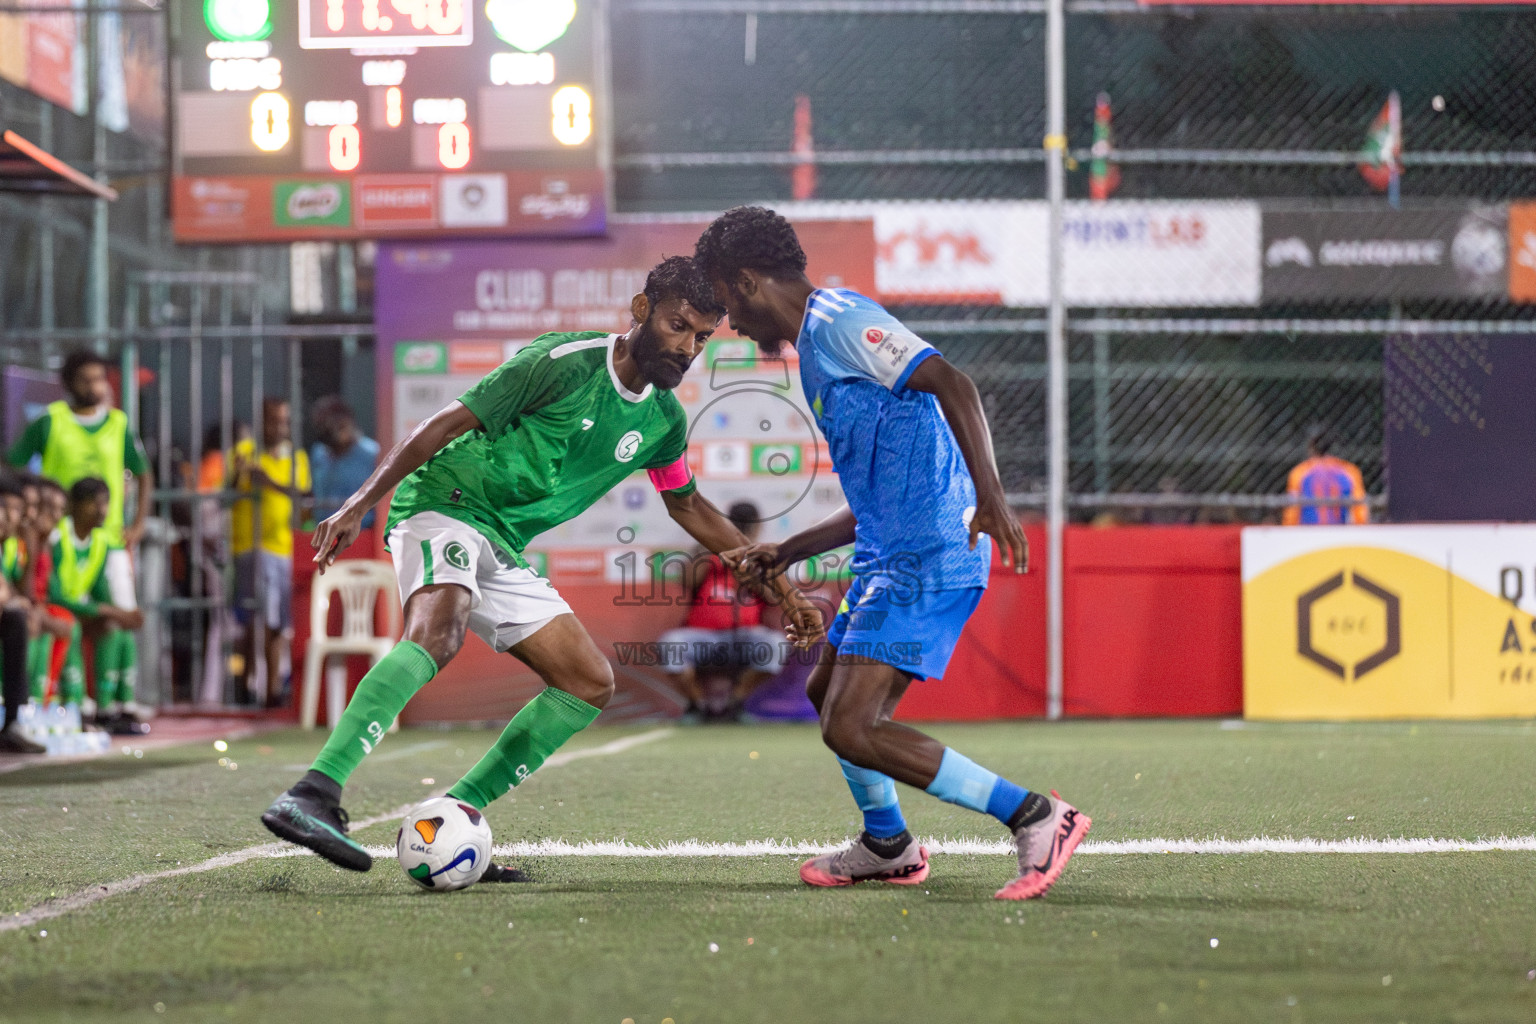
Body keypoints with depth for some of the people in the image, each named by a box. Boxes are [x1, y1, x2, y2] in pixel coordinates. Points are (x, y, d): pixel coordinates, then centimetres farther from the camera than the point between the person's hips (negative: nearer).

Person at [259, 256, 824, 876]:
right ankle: (312, 796, -50)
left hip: (500, 551, 9)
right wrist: (359, 504, -18)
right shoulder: (565, 362, -14)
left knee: (591, 684, 3)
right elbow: (447, 424, -13)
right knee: (438, 632, -36)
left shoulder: (663, 420, 8)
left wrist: (776, 585, 26)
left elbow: (688, 506, 27)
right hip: (444, 503, -9)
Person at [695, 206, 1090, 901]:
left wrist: (990, 496, -33)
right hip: (894, 555, 11)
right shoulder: (814, 342, 23)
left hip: (928, 558, -11)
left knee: (851, 729, -15)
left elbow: (952, 384, -22)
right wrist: (787, 552, 28)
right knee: (827, 692, 25)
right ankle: (888, 847, 41)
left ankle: (1034, 818, -15)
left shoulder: (837, 320, -9)